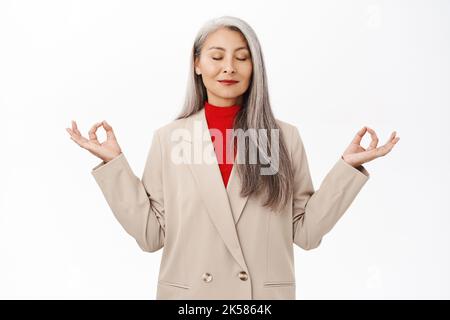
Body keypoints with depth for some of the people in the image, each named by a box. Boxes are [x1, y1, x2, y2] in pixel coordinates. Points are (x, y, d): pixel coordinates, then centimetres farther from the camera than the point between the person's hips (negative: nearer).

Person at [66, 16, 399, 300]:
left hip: (264, 294, 0)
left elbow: (306, 232, -3)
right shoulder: (168, 138, -4)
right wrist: (114, 162, -9)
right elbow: (151, 234, -5)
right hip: (188, 293, 0)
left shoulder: (285, 136, -4)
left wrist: (348, 165, -10)